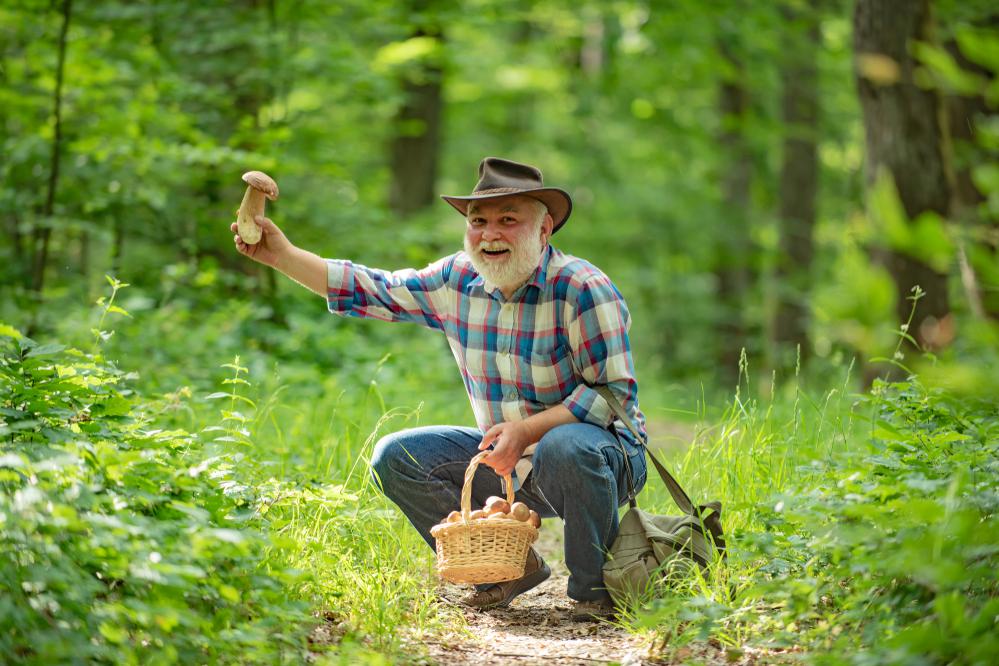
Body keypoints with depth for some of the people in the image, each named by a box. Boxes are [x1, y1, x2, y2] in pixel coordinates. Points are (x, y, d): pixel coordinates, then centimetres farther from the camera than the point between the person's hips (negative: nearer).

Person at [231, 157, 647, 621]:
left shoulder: (582, 289, -19)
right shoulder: (458, 281, 0)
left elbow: (616, 393, -21)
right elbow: (372, 290, 8)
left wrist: (527, 431, -31)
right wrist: (282, 255, -2)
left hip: (604, 449, -7)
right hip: (508, 459, 7)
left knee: (565, 447, -41)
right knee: (395, 457, -4)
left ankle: (595, 588, -17)